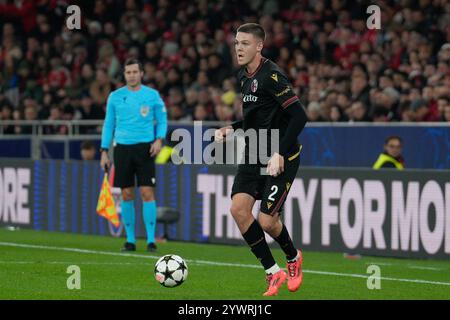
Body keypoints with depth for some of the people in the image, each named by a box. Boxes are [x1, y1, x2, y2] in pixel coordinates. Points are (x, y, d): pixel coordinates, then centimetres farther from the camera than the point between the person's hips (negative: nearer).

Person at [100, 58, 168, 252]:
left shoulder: (152, 95, 3)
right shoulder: (115, 96, 7)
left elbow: (162, 120, 8)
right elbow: (109, 124, 11)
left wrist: (159, 139, -10)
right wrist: (104, 151, 6)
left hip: (145, 148, -2)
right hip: (122, 148, 2)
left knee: (147, 193, -9)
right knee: (127, 195, 3)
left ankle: (151, 240, -6)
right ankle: (130, 240, 10)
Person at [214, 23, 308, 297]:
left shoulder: (271, 76, -18)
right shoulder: (244, 76, 9)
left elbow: (299, 116, -22)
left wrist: (280, 154, -24)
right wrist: (231, 129, 7)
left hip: (281, 158, -8)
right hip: (254, 154, 8)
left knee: (266, 221, -10)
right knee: (238, 208, -9)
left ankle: (293, 258, 24)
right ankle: (273, 273, 3)